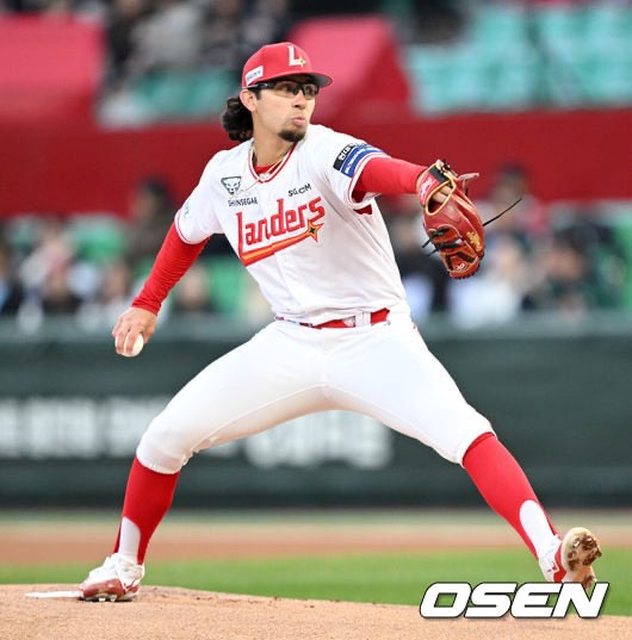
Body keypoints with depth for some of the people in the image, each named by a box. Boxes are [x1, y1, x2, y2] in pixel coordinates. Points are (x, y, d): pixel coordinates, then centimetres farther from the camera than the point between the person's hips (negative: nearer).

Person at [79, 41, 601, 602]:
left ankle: (551, 554, -36)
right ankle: (125, 566, 22)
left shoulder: (324, 153, -16)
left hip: (375, 340, -5)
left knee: (463, 431, -28)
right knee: (166, 436, -1)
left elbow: (374, 169, -41)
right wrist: (147, 305, 19)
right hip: (290, 343, 5)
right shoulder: (225, 173, 0)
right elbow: (188, 232, 23)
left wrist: (425, 181, -62)